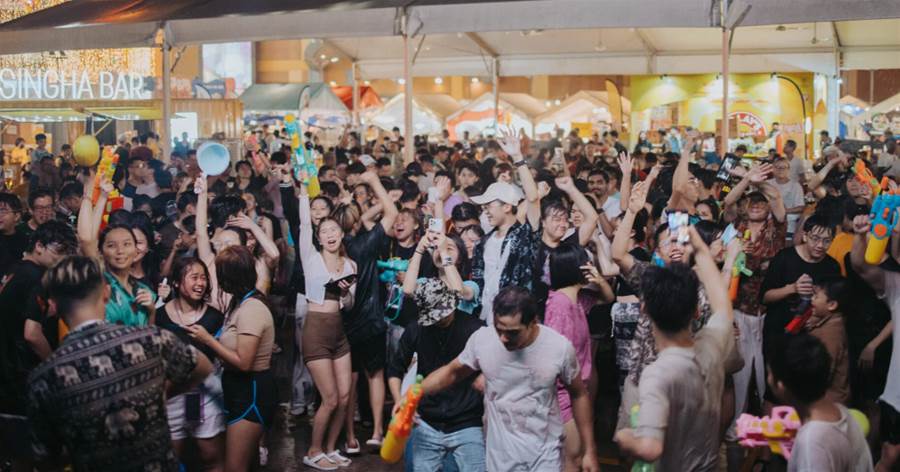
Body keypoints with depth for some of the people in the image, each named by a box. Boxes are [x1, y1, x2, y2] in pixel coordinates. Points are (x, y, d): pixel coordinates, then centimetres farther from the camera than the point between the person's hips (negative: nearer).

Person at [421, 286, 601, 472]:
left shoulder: (560, 347, -17)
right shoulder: (481, 339, -15)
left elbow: (579, 395, -1)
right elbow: (452, 372, 3)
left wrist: (590, 451, 1)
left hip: (545, 453, -1)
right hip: (500, 452, 1)